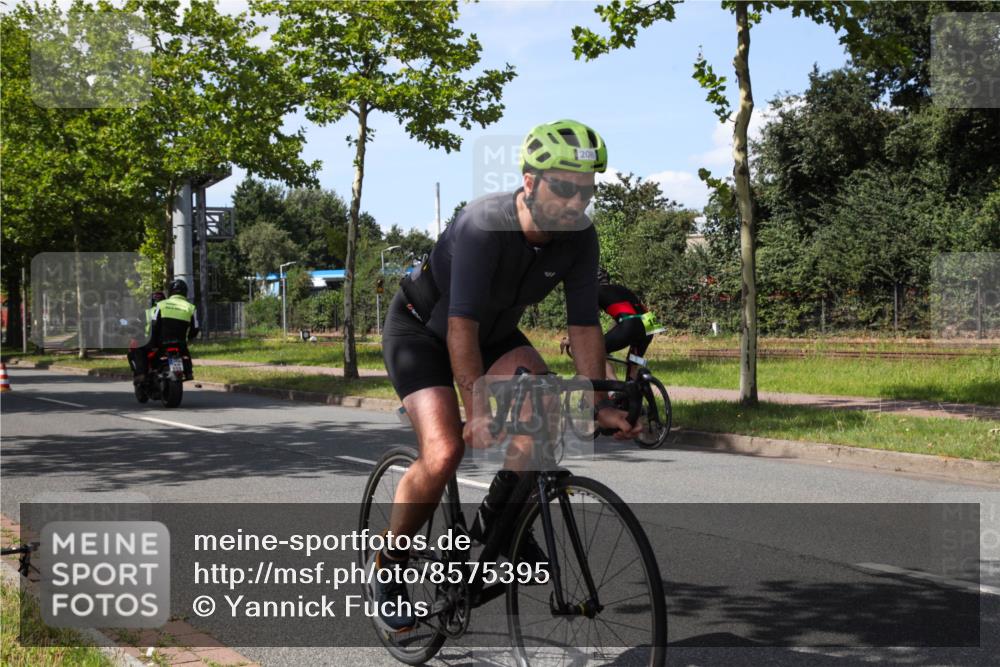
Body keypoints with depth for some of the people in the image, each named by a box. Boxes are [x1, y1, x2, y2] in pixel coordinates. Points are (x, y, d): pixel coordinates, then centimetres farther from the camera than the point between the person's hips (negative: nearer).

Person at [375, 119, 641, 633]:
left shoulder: (579, 237, -17)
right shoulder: (485, 225, -35)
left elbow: (584, 325, -12)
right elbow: (462, 327, -37)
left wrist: (599, 405, -19)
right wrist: (477, 411, -41)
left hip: (495, 329, 6)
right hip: (422, 326, -6)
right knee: (443, 453, -21)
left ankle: (497, 517, 2)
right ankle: (388, 564, 1)